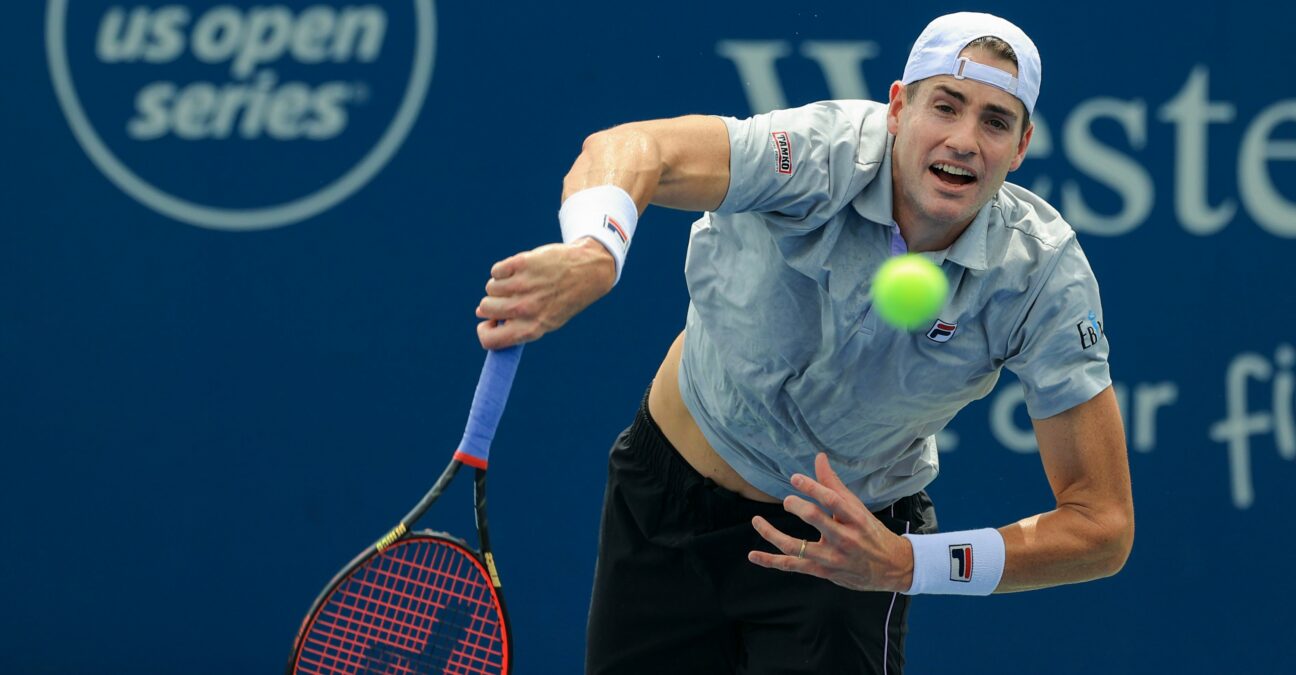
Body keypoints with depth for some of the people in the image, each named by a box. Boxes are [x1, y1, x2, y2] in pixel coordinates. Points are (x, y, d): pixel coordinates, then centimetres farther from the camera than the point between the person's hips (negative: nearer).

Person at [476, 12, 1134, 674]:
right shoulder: (831, 154, -31)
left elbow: (1105, 523, -24)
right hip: (666, 493, 0)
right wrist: (592, 254, -72)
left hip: (852, 531, 0)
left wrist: (908, 564, -38)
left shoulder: (1046, 274, -25)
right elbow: (630, 148, -48)